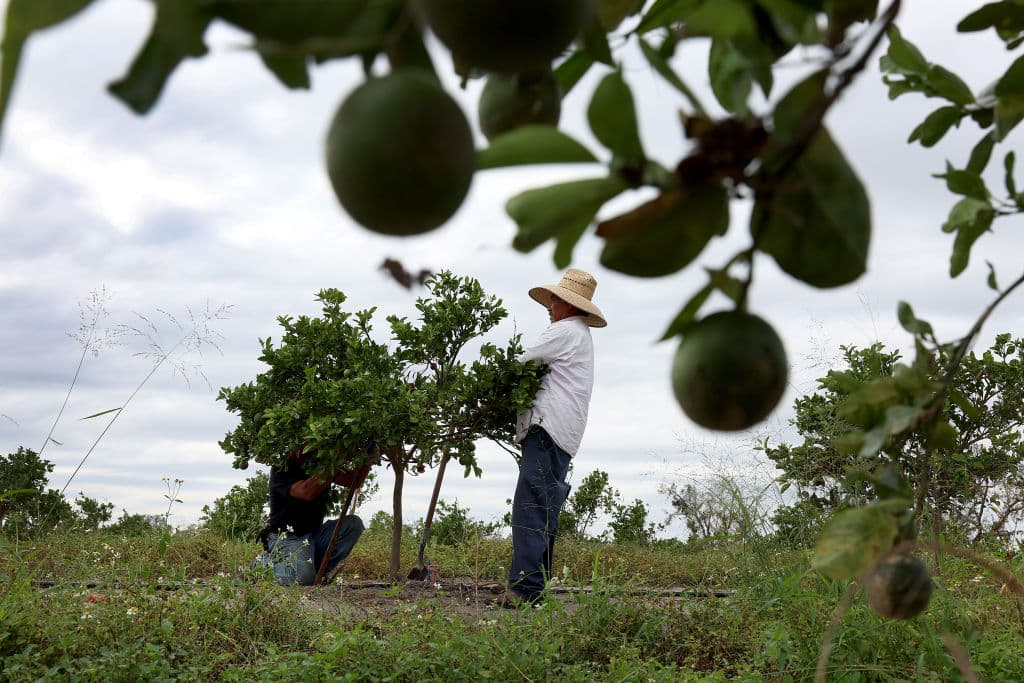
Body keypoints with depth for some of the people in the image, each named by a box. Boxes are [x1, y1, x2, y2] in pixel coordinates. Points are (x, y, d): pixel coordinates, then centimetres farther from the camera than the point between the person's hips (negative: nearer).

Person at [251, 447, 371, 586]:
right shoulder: (281, 469, -14)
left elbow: (354, 482, 6)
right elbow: (306, 492, -32)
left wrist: (367, 461, -11)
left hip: (314, 534, 7)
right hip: (287, 537, -7)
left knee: (354, 523, -13)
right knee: (304, 577, -33)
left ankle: (318, 570, -8)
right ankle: (266, 561, 0)